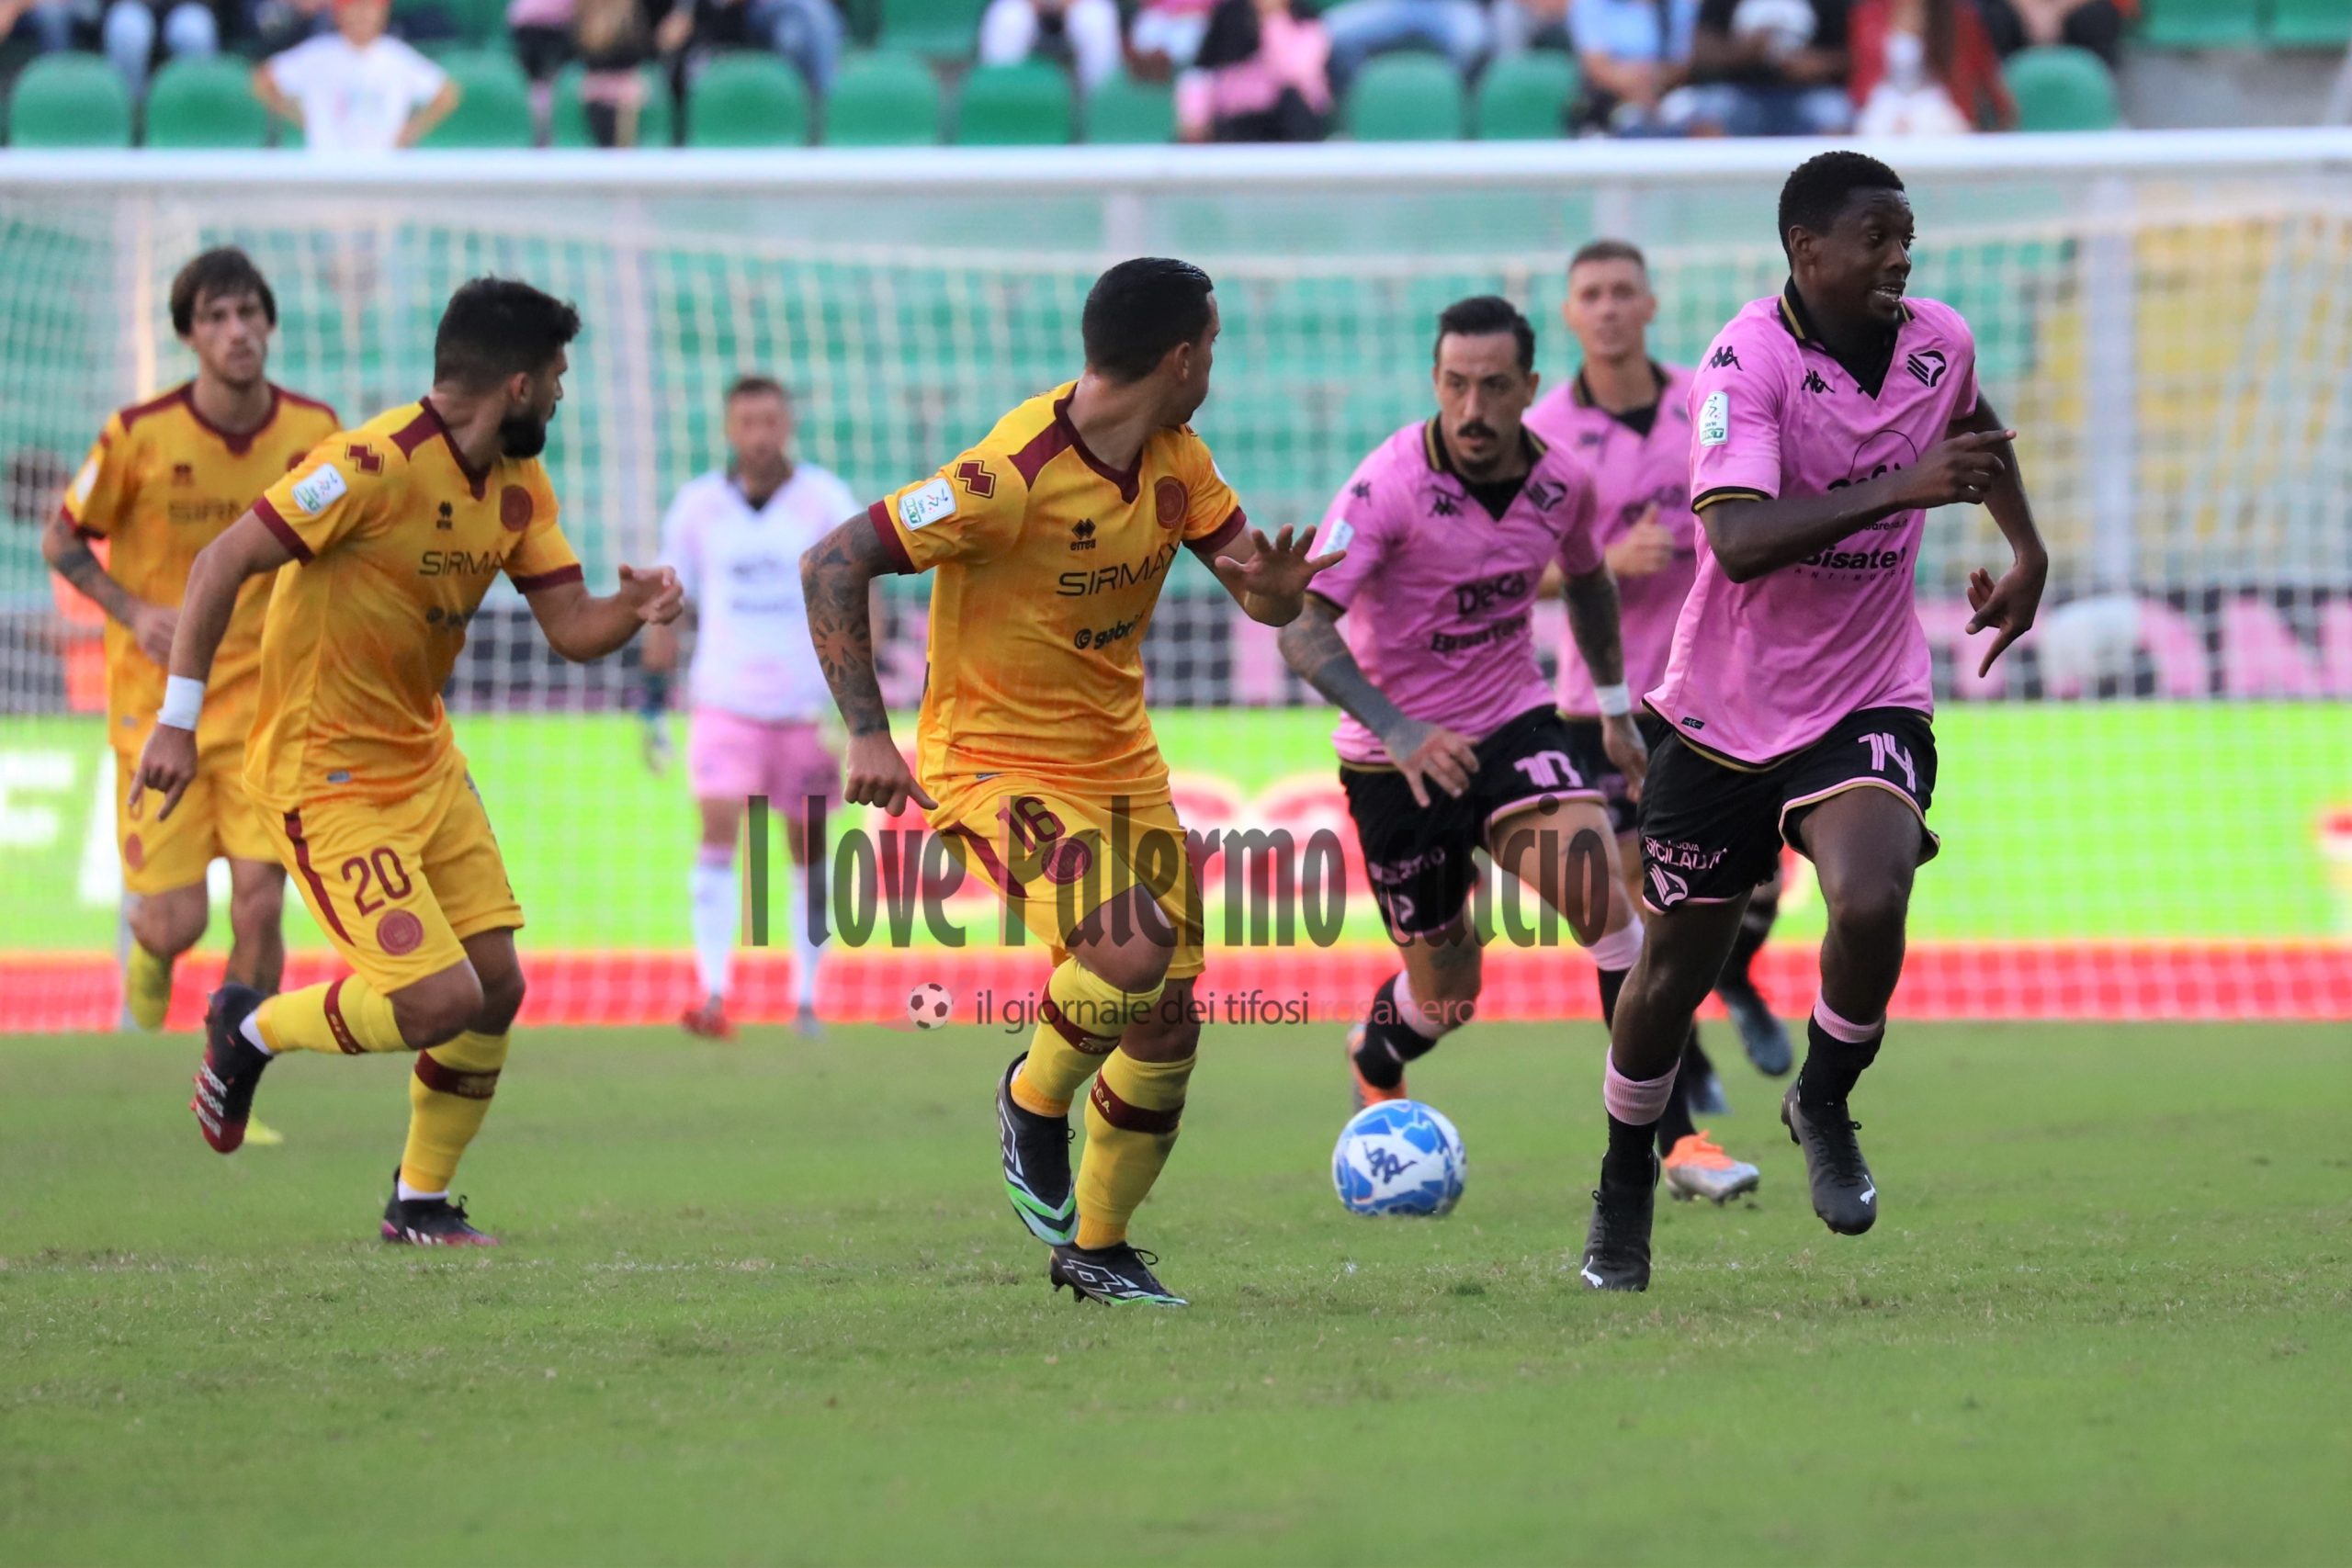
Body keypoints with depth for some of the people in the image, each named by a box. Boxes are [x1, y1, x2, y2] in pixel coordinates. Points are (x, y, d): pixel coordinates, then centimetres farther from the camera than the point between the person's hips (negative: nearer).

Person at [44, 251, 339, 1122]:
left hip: (263, 700, 2)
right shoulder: (140, 436, -13)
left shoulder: (315, 434, -4)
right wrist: (134, 611, -15)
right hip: (158, 701, -2)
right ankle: (146, 957, 34)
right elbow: (61, 541, -1)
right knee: (178, 922, -5)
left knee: (260, 906, -9)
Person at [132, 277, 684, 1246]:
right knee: (441, 999, -15)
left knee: (497, 986, 3)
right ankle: (252, 1030, 11)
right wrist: (179, 719, -22)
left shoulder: (517, 487, 4)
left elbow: (570, 628, 6)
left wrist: (635, 608, -18)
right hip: (326, 775, -8)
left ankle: (421, 1202, 21)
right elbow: (223, 564, -20)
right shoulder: (378, 465, -22)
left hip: (424, 758, 8)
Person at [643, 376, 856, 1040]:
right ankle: (713, 996, -21)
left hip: (807, 705, 0)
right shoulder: (698, 506, 3)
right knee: (717, 833, -16)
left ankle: (807, 999, 19)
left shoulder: (826, 500, -2)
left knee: (810, 853, 7)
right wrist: (653, 698, 7)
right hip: (726, 703, 0)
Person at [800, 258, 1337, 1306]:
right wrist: (868, 734, -26)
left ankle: (1096, 1250, 23)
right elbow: (833, 563, -20)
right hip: (995, 761, -7)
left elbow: (1263, 593, 6)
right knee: (1131, 950, -29)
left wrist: (1275, 585, -20)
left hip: (1120, 760, 7)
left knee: (1167, 1026, 3)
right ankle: (1034, 1102, 2)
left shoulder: (1173, 461, -1)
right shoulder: (1013, 475, -24)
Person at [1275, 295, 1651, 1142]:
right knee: (1446, 992, 6)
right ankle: (1374, 1063, 45)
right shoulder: (1389, 485, -22)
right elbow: (1301, 626, -28)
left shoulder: (1562, 481, -7)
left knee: (1595, 875, -24)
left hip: (1515, 726, 3)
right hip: (1398, 756, -3)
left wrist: (1615, 708, 22)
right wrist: (1396, 730, -40)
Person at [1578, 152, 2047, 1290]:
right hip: (1726, 711, -2)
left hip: (1869, 703, 2)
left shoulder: (1939, 343, -3)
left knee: (1870, 905, -26)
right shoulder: (1748, 360, -20)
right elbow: (1740, 538, -34)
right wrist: (1897, 489, -41)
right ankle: (1625, 1190, 33)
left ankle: (1824, 1104, 3)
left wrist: (2028, 555, 16)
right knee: (1677, 963, 9)